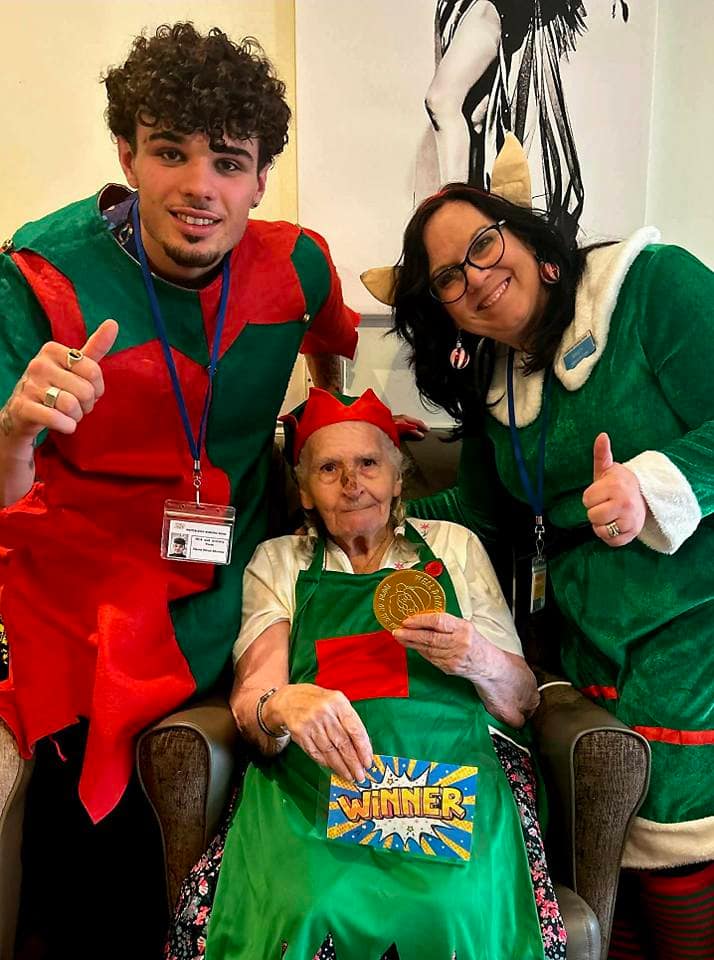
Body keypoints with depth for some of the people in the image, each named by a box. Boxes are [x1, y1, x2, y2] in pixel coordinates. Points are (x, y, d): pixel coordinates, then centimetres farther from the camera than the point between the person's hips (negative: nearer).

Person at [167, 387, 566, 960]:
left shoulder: (455, 546, 15)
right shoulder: (277, 562, 15)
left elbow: (523, 703, 12)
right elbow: (250, 699, 1)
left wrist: (480, 659, -11)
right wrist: (279, 706, -24)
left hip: (451, 770, 1)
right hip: (310, 779, 0)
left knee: (454, 910, -30)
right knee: (306, 908, -31)